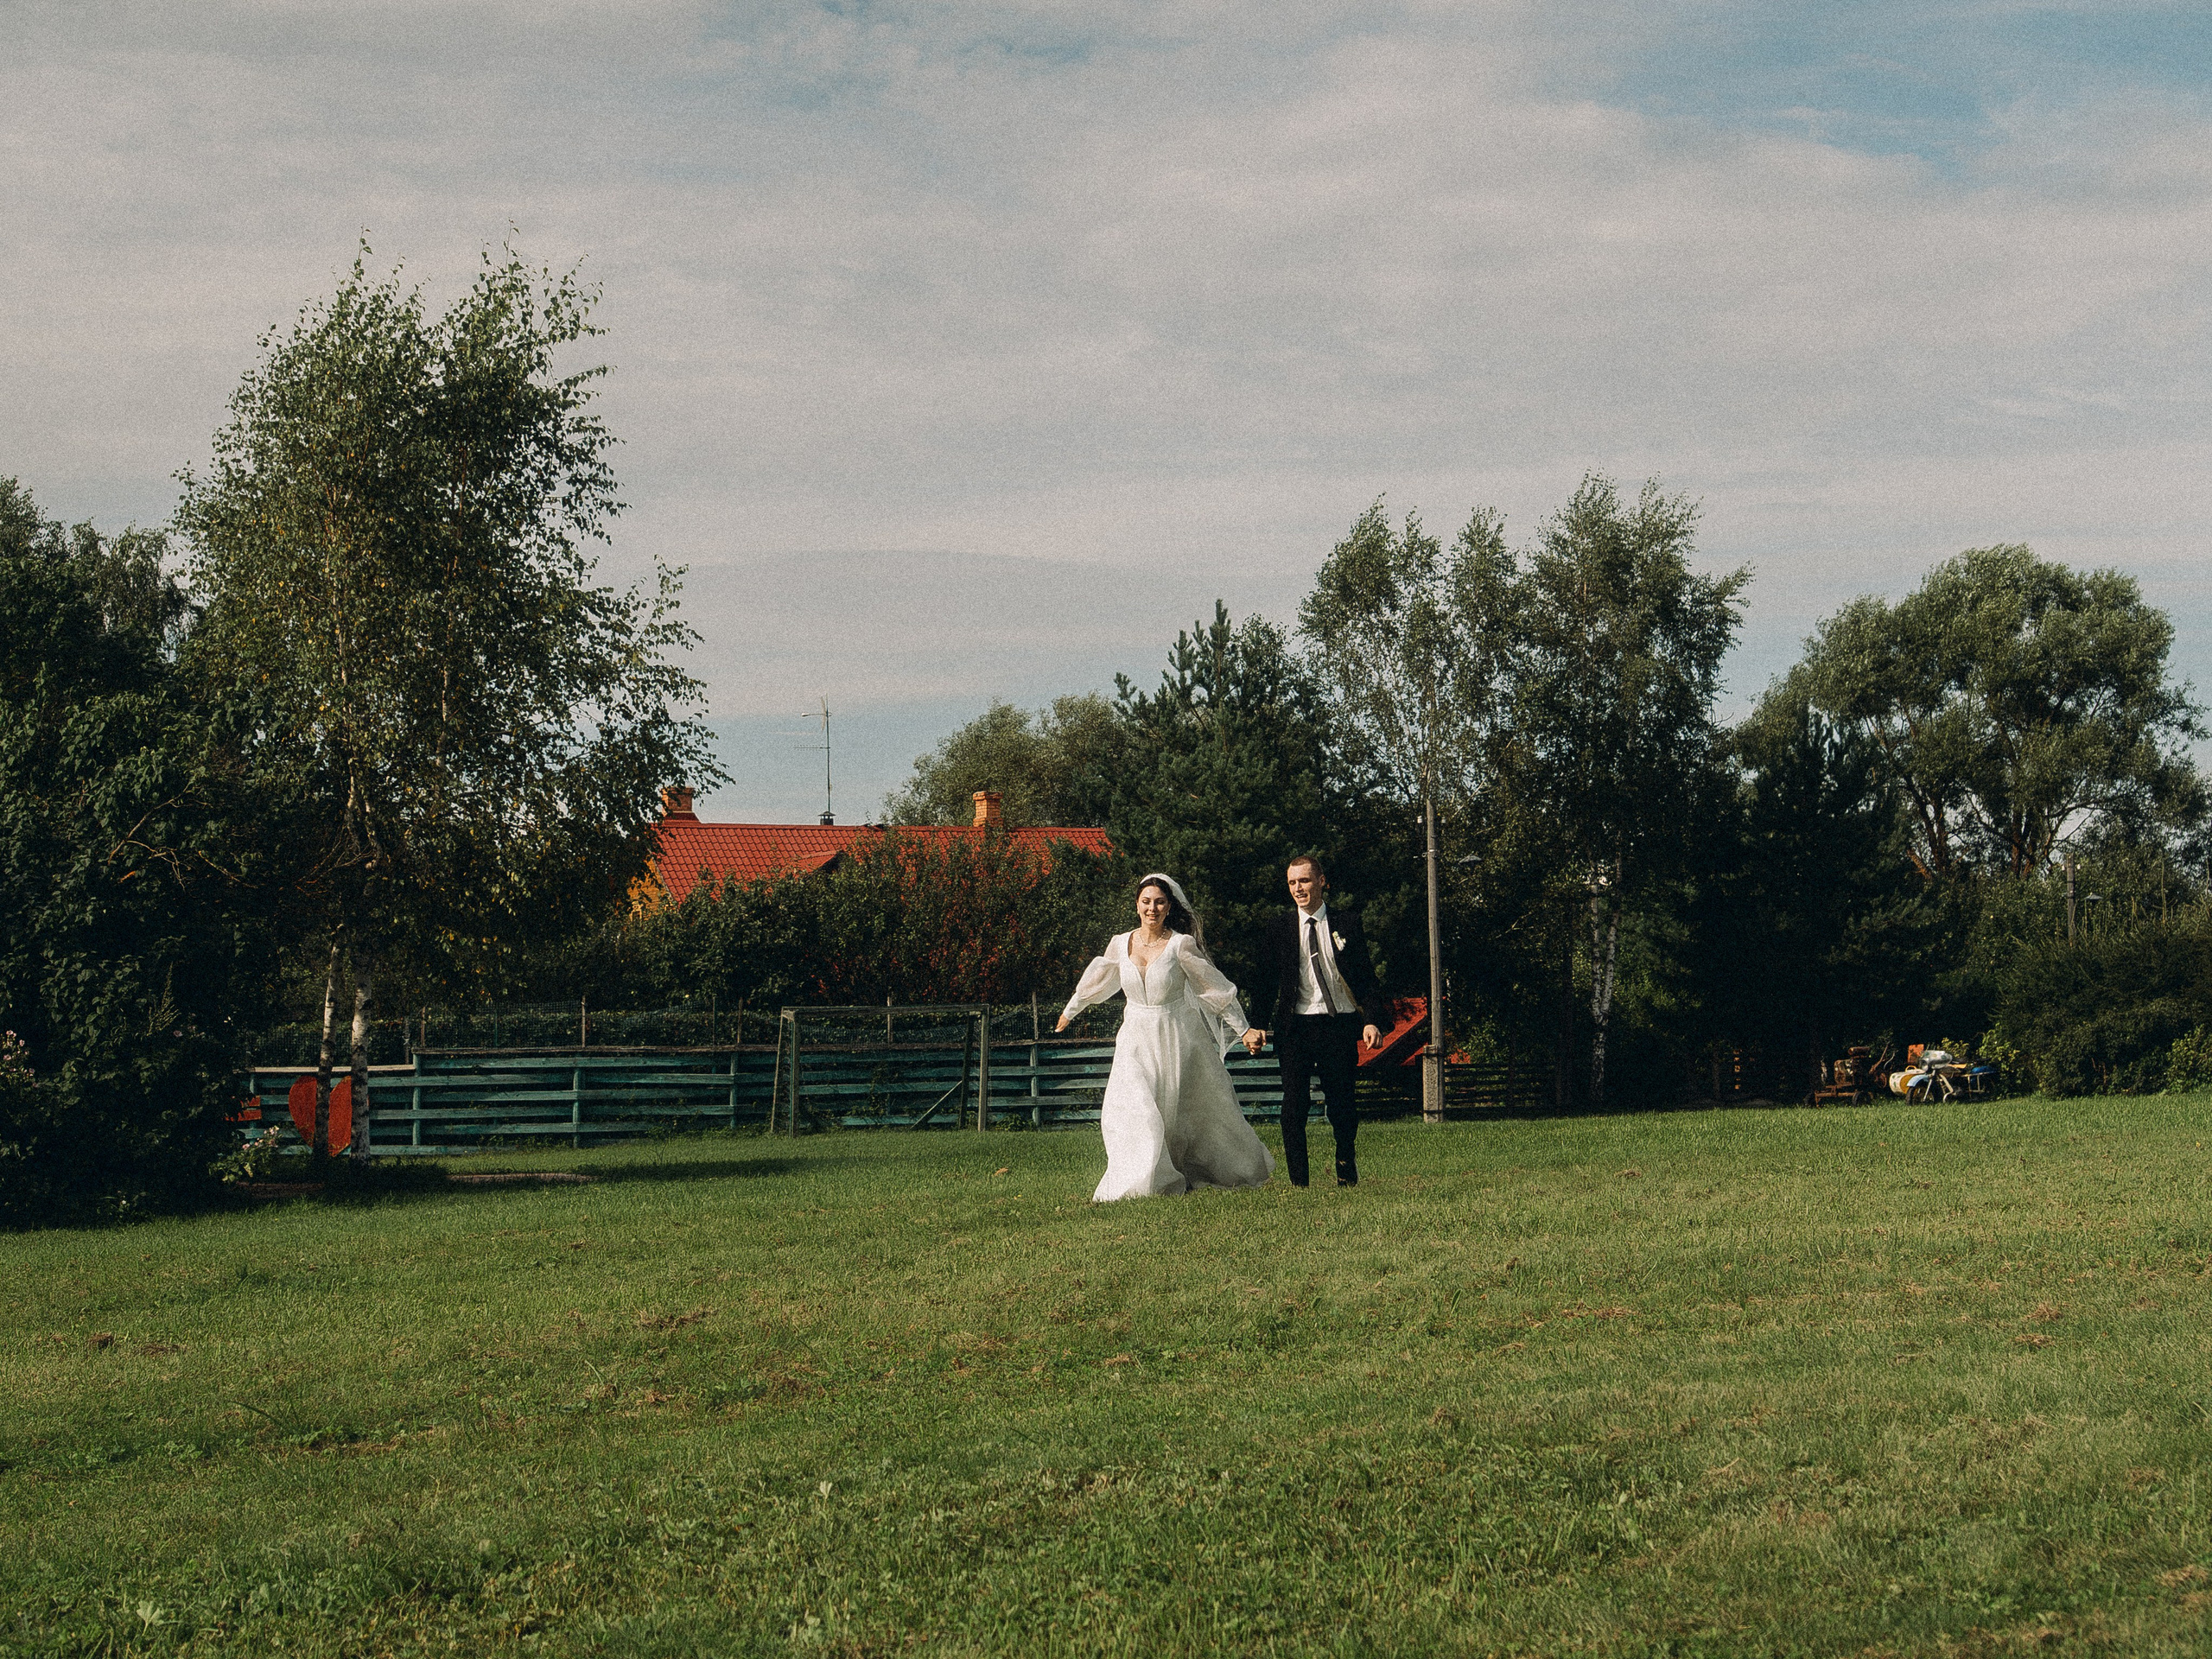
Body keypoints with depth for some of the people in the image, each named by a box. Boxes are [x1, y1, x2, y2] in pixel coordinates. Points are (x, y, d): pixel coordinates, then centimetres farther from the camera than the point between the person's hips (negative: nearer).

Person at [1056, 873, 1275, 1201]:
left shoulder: (1182, 944, -10)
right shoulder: (1120, 944, 1)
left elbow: (1216, 988, -5)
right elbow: (1096, 980, 19)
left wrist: (1244, 1030, -5)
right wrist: (1069, 1011, 32)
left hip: (1177, 1040, -2)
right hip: (1136, 1041, 2)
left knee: (1180, 1113, 6)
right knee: (1132, 1111, -12)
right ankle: (1141, 1182, -6)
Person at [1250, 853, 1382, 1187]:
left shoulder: (1347, 924, 7)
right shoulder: (1280, 928, 7)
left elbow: (1365, 976, 7)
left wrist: (1371, 1019, -6)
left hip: (1339, 1024, 0)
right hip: (1295, 1027, 0)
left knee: (1342, 1103, 3)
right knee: (1294, 1105, -5)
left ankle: (1347, 1171, 27)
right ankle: (1298, 1181, 0)